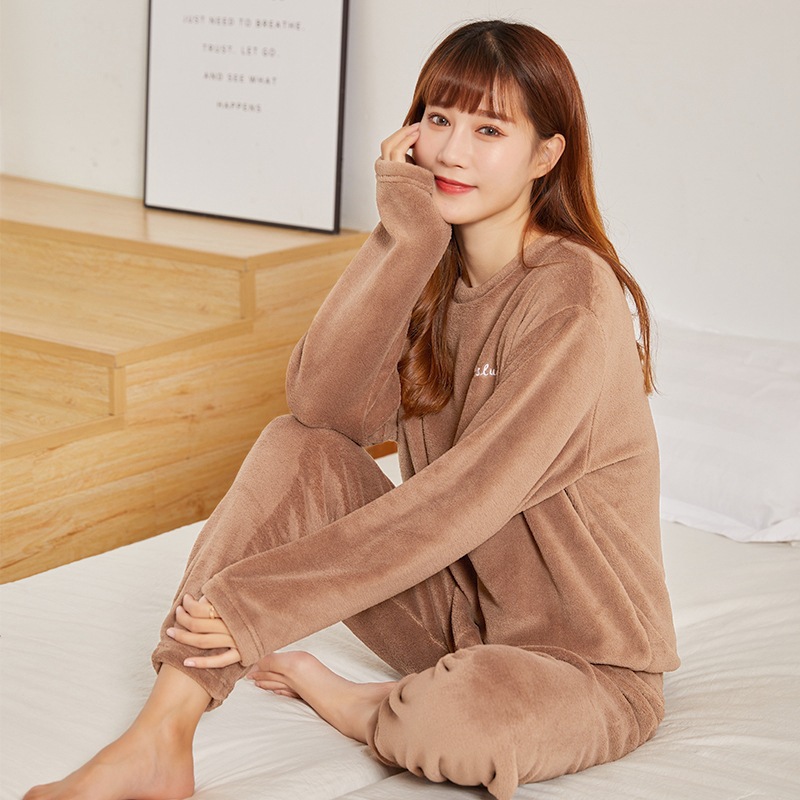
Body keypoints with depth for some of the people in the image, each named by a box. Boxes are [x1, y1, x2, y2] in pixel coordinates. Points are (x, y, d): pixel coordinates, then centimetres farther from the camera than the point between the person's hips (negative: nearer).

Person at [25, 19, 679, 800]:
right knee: (297, 448, -14)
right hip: (459, 610, 6)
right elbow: (323, 403, -14)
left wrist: (257, 603, -27)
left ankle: (325, 693, -4)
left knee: (460, 715, -39)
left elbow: (459, 501, -28)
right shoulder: (436, 265, 2)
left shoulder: (574, 301, -22)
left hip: (589, 665, -6)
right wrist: (405, 237, -21)